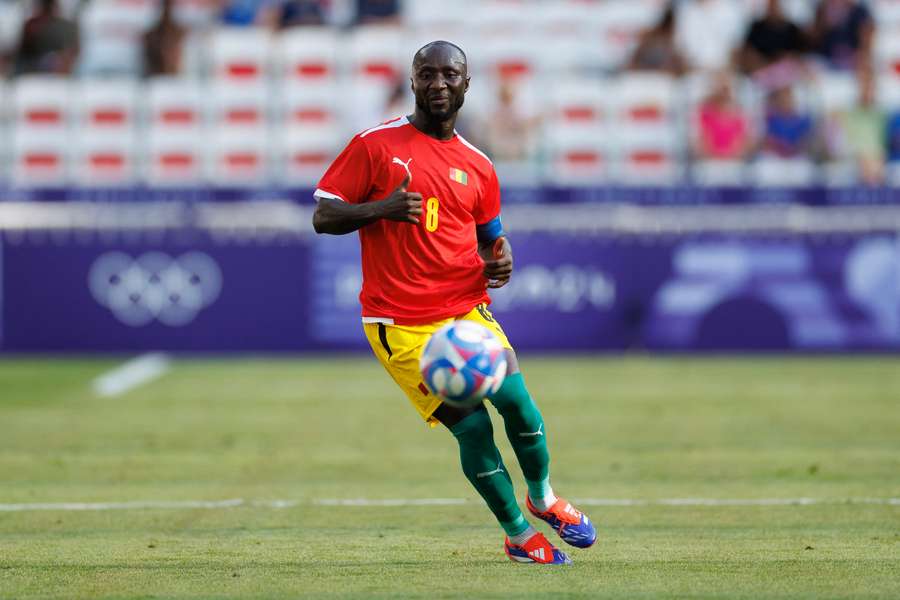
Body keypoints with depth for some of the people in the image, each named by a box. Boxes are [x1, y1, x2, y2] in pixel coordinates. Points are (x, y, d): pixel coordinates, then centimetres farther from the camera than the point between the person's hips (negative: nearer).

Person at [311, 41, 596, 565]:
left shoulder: (477, 166, 11)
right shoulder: (376, 144, 0)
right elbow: (323, 217, -1)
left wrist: (499, 261, 1)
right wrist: (382, 208, -18)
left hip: (466, 308, 3)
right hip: (400, 322, -3)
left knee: (516, 400, -15)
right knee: (471, 424, -11)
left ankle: (543, 498, 14)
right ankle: (519, 536, 7)